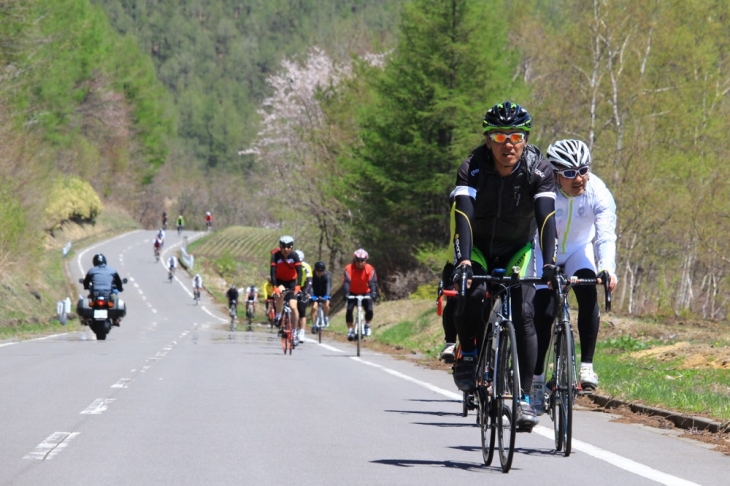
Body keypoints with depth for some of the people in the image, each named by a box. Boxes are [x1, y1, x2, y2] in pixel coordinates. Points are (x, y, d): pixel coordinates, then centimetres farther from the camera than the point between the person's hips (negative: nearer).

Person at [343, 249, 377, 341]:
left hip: (365, 293, 0)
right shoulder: (349, 268, -22)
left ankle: (367, 325, 14)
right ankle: (350, 330, -4)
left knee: (369, 310, -17)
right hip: (353, 293, 0)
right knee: (349, 310, -20)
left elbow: (372, 282, -26)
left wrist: (373, 293, -43)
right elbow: (346, 282, -29)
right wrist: (346, 294, -44)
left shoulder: (369, 269, -19)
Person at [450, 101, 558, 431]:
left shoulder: (538, 170, -22)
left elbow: (547, 219, -32)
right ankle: (468, 355, -4)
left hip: (518, 250, 1)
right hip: (479, 248, -1)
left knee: (523, 314, -18)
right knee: (471, 296, -31)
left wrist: (549, 265, -47)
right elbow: (463, 217, -36)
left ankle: (523, 398, -10)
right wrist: (463, 261, -52)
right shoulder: (472, 169, -24)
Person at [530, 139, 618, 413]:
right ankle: (537, 379, 4)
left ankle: (587, 365, -18)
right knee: (542, 313, -12)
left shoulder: (598, 192, -26)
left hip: (579, 249, 1)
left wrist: (608, 270, -51)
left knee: (588, 293, -26)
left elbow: (606, 235, -34)